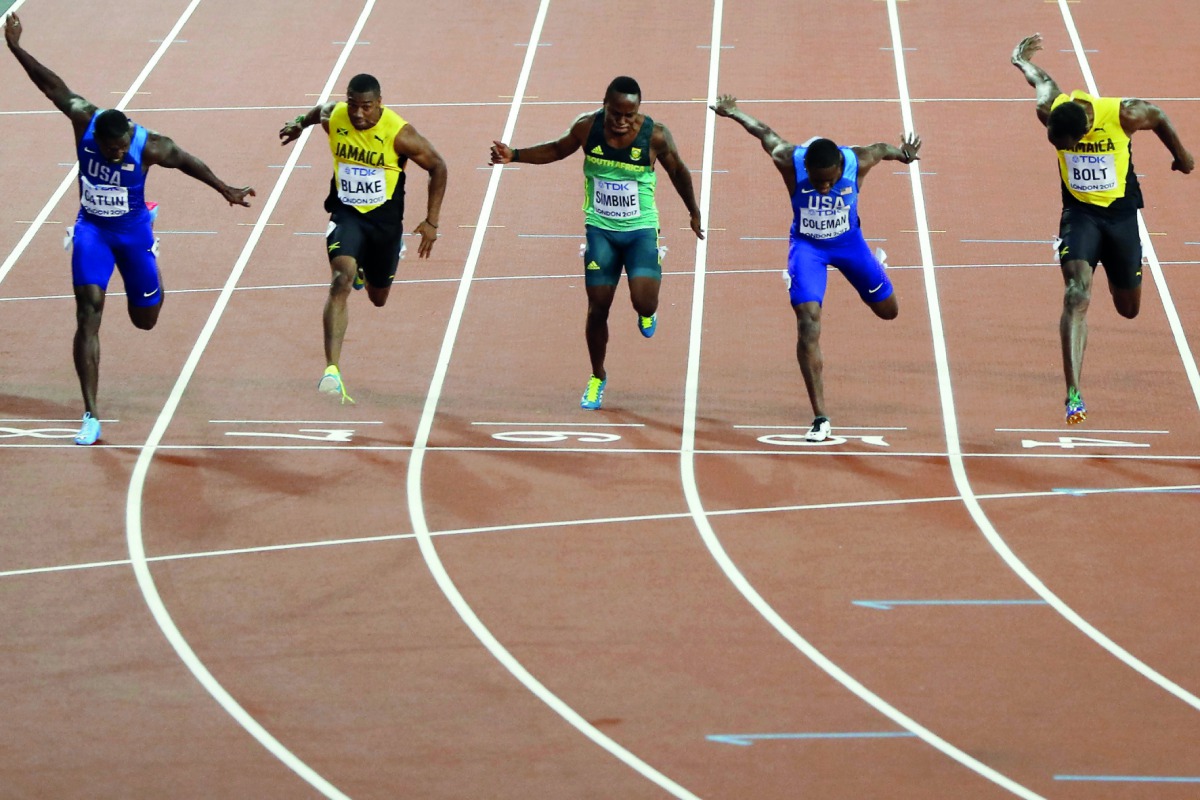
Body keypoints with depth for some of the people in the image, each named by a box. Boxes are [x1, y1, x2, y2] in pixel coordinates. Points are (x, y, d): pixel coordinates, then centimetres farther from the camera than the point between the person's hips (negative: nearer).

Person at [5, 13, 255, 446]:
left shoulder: (148, 146, -26)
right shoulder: (84, 122, -22)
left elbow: (188, 162, -10)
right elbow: (54, 87, -12)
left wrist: (225, 190, -3)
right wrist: (17, 50, -16)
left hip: (133, 231, 0)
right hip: (92, 229, 0)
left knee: (145, 319, 15)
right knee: (88, 318, -14)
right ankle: (91, 418, -14)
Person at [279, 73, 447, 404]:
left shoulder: (399, 134, -21)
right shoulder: (333, 117, -12)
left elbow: (437, 167, -7)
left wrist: (432, 221, -9)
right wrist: (300, 124, 0)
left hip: (385, 218, 0)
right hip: (346, 213, 0)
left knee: (378, 298, 18)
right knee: (342, 279, -27)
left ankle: (367, 270, 58)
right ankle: (332, 371, -35)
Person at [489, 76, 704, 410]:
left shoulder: (655, 136, -16)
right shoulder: (587, 127, -11)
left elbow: (678, 171, 2)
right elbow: (558, 149, 9)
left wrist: (694, 213, 13)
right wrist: (514, 155, -1)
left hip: (641, 230, -2)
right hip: (600, 229, 2)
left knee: (644, 300, -20)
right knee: (598, 307, 2)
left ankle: (647, 314, 21)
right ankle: (597, 378, 23)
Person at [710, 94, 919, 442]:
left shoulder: (857, 162, -30)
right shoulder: (789, 162, -31)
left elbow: (882, 148, -6)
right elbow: (764, 132, -11)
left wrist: (902, 152, 2)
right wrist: (733, 114, -4)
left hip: (848, 241, 2)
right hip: (807, 245, -2)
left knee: (888, 310, 18)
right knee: (808, 324, -18)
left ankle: (876, 263, 56)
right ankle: (820, 418, -15)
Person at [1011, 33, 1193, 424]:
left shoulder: (1124, 114, -25)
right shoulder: (1050, 111, -20)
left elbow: (1159, 118, -1)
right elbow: (1043, 80, 5)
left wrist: (1181, 155, 18)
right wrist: (1021, 59, 28)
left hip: (1121, 212, 0)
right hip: (1079, 212, 0)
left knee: (1129, 308, 15)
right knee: (1077, 294, -23)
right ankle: (1073, 395, -30)